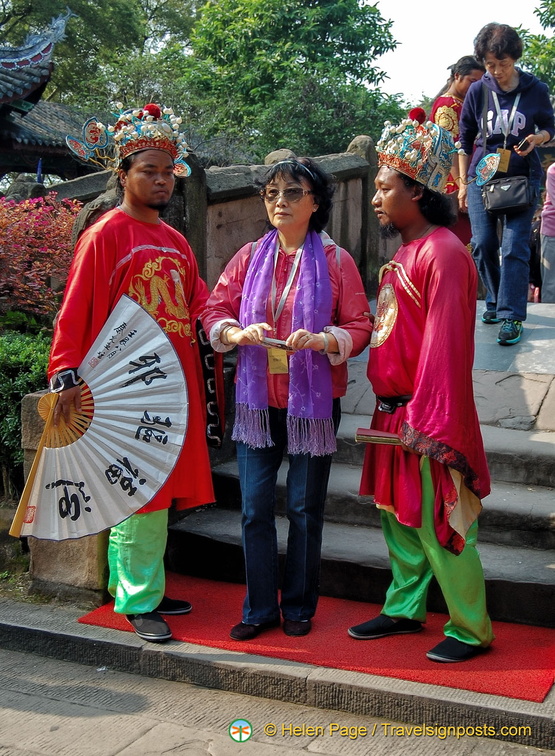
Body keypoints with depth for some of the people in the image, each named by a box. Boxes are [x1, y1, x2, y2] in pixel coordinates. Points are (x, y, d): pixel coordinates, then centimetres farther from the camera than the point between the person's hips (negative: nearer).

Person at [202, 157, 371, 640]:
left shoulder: (335, 260, -4)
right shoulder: (250, 256, 5)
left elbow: (359, 327, -5)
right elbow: (215, 311, 4)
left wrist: (322, 339, -24)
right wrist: (236, 333, -17)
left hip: (313, 401, -2)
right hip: (257, 399, 3)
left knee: (305, 509, 8)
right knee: (254, 507, 5)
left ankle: (299, 607, 25)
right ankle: (260, 608, 21)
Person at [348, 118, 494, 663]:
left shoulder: (443, 254, -17)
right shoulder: (404, 251, 12)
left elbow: (446, 348, -21)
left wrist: (426, 423, -22)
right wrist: (393, 411, 16)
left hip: (427, 419, -9)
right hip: (393, 413, 9)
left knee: (440, 527, 2)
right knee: (397, 516, 18)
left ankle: (471, 629, 18)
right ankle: (405, 609, 34)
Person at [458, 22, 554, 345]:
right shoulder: (478, 91, 0)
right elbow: (465, 139, 8)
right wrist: (463, 182, 7)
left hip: (522, 177, -2)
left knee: (514, 247, -9)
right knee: (483, 243, 0)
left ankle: (512, 316, -6)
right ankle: (495, 300, 22)